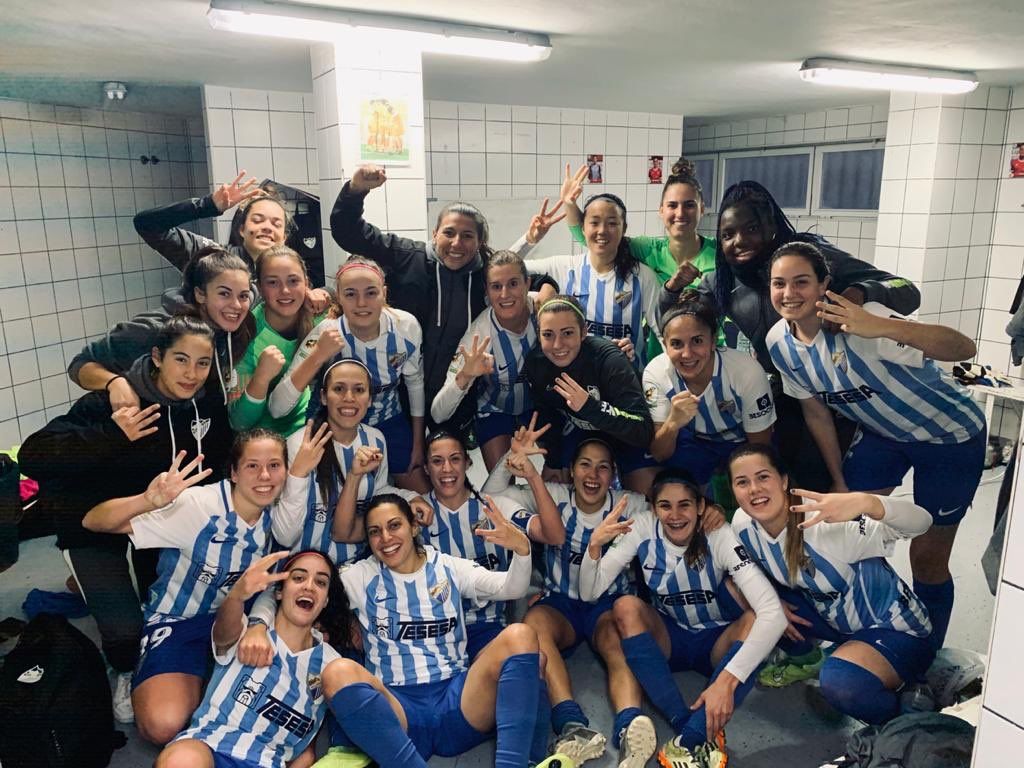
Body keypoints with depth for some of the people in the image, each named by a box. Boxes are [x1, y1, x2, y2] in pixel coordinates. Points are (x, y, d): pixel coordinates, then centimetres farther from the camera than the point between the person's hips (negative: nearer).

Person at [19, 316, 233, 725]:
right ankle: (124, 672, 19)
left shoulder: (207, 405, -8)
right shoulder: (111, 401, -23)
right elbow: (32, 456, -29)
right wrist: (111, 436, -39)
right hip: (98, 529, -4)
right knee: (125, 627, -17)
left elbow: (218, 463, 7)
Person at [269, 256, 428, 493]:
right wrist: (317, 356, -44)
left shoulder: (406, 326, -21)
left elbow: (415, 382, -2)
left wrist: (418, 443, 3)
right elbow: (276, 409, -32)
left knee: (421, 496, 8)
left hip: (391, 422, 2)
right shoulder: (326, 335, -27)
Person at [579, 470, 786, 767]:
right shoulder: (642, 527, -16)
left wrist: (726, 680, -41)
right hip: (668, 639, 2)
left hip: (718, 643, -2)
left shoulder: (720, 536, -23)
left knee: (755, 619, -32)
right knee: (626, 606, -27)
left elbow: (773, 612, -33)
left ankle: (691, 738, -35)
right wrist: (594, 545, -36)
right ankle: (696, 732, -31)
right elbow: (589, 593, -16)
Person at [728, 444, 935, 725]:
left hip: (894, 628, -6)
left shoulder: (824, 521, -33)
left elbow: (921, 522, -39)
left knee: (838, 682, -36)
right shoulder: (743, 525, -14)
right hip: (833, 618, 6)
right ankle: (804, 658, 16)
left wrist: (865, 502, -58)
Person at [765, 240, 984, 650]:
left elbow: (965, 349, -43)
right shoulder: (779, 343, -14)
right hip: (881, 434, 5)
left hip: (950, 435, -5)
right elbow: (816, 414, -2)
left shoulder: (857, 324, -33)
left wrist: (882, 327, -59)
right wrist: (839, 482, 3)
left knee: (927, 556, 3)